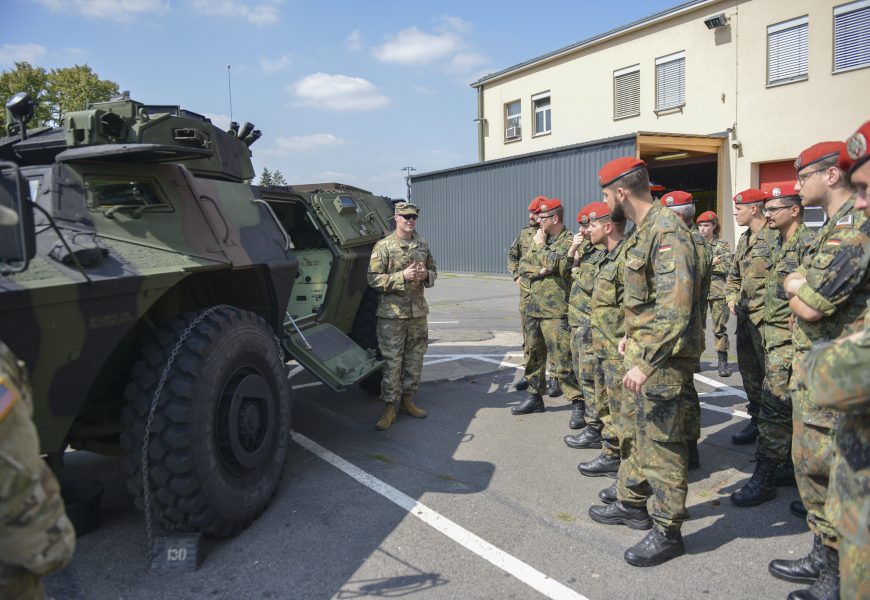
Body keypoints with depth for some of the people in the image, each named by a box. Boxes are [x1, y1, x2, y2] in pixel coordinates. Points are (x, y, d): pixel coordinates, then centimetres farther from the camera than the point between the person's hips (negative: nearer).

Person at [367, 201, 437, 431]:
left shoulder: (422, 245, 10)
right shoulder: (383, 246, -7)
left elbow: (433, 271, 19)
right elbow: (373, 279, -12)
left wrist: (426, 275, -5)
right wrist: (402, 276, -21)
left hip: (418, 311, 5)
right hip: (392, 314, -5)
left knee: (414, 360, 12)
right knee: (392, 362, -2)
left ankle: (408, 400, 26)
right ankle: (390, 409, 6)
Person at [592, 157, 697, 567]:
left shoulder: (666, 231, -21)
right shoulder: (642, 230, 10)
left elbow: (677, 306, -29)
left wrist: (646, 361, -31)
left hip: (661, 357, -10)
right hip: (643, 352, 10)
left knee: (662, 442, 1)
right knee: (644, 432, 22)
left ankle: (668, 532, 15)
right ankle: (644, 494, 39)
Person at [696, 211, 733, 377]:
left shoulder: (722, 245, 5)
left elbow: (726, 266, -9)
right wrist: (711, 262, -9)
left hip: (717, 291, -3)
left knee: (720, 327, -2)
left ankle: (723, 362, 3)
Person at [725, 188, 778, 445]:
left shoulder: (775, 236, -11)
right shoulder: (744, 239, 16)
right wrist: (731, 298, 11)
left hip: (766, 317, -9)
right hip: (745, 316, 9)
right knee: (749, 372, 14)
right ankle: (756, 420, 26)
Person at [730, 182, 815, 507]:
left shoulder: (808, 243, -14)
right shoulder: (781, 245, 16)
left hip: (790, 339, -10)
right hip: (774, 334, 10)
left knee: (774, 405, -8)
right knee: (791, 407, 16)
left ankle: (764, 477, -2)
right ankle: (793, 465, 28)